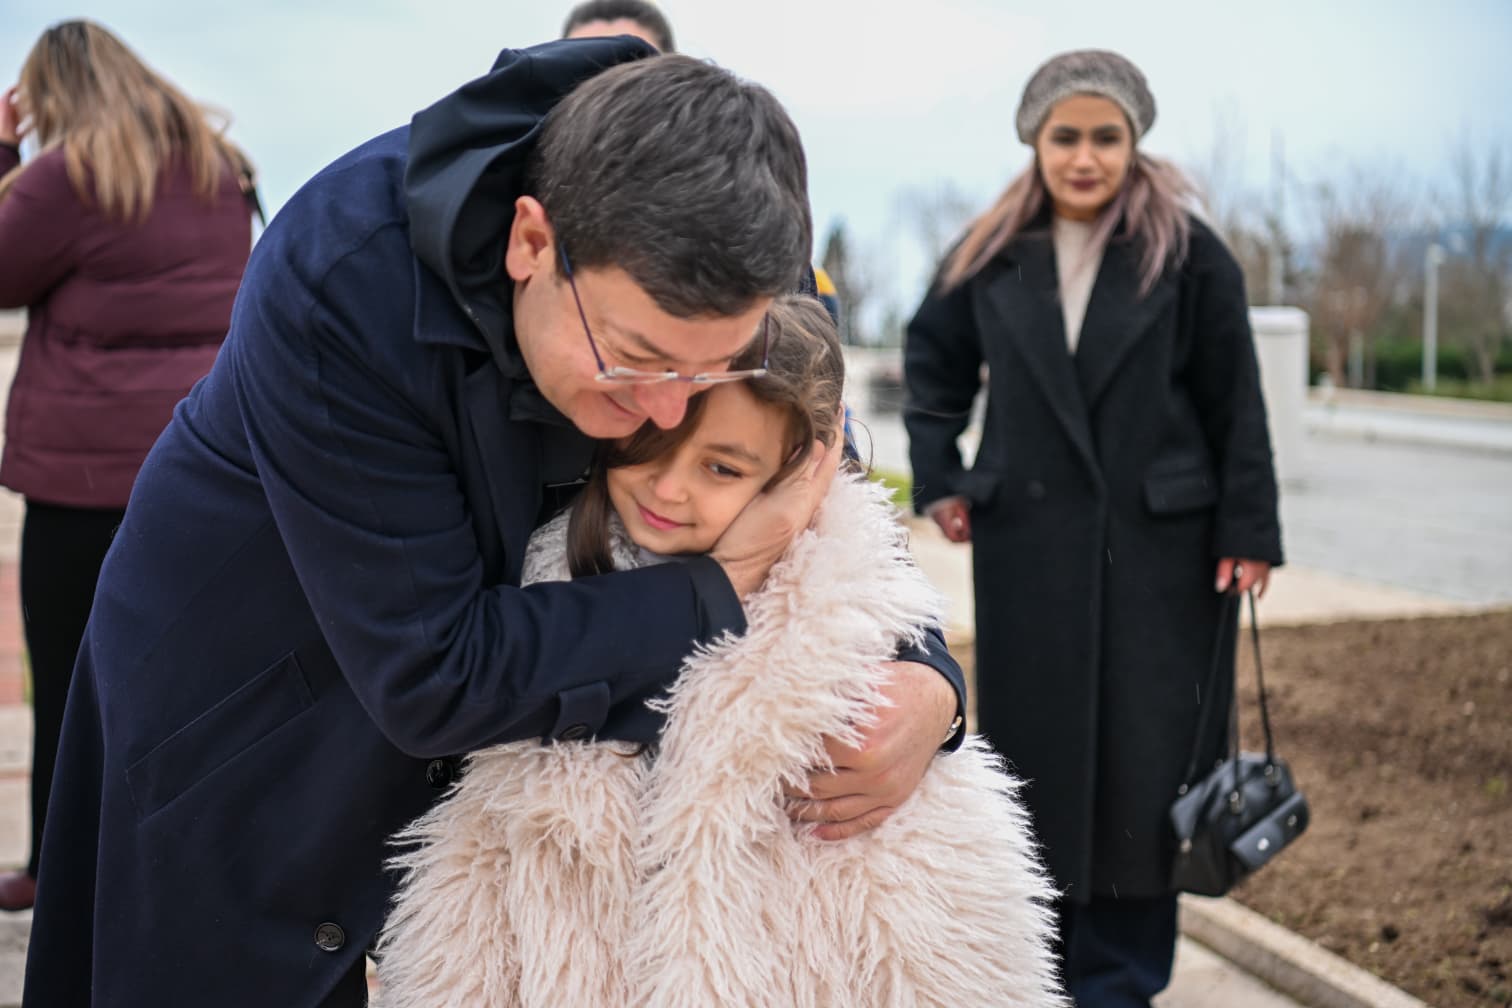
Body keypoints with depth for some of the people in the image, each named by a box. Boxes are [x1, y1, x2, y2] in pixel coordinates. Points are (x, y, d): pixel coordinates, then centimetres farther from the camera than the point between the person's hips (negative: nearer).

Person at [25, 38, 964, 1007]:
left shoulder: (708, 269, -21)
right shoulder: (343, 284, -36)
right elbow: (429, 679, -34)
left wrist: (927, 679, -26)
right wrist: (720, 594, -33)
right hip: (252, 723, -3)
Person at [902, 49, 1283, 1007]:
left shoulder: (1187, 252, -5)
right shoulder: (995, 255, 3)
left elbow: (1236, 401, -4)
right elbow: (933, 355, 17)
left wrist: (1249, 530, -7)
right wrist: (938, 477, 8)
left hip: (1159, 544, -2)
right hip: (1028, 544, 3)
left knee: (1142, 758, 3)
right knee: (1035, 751, 10)